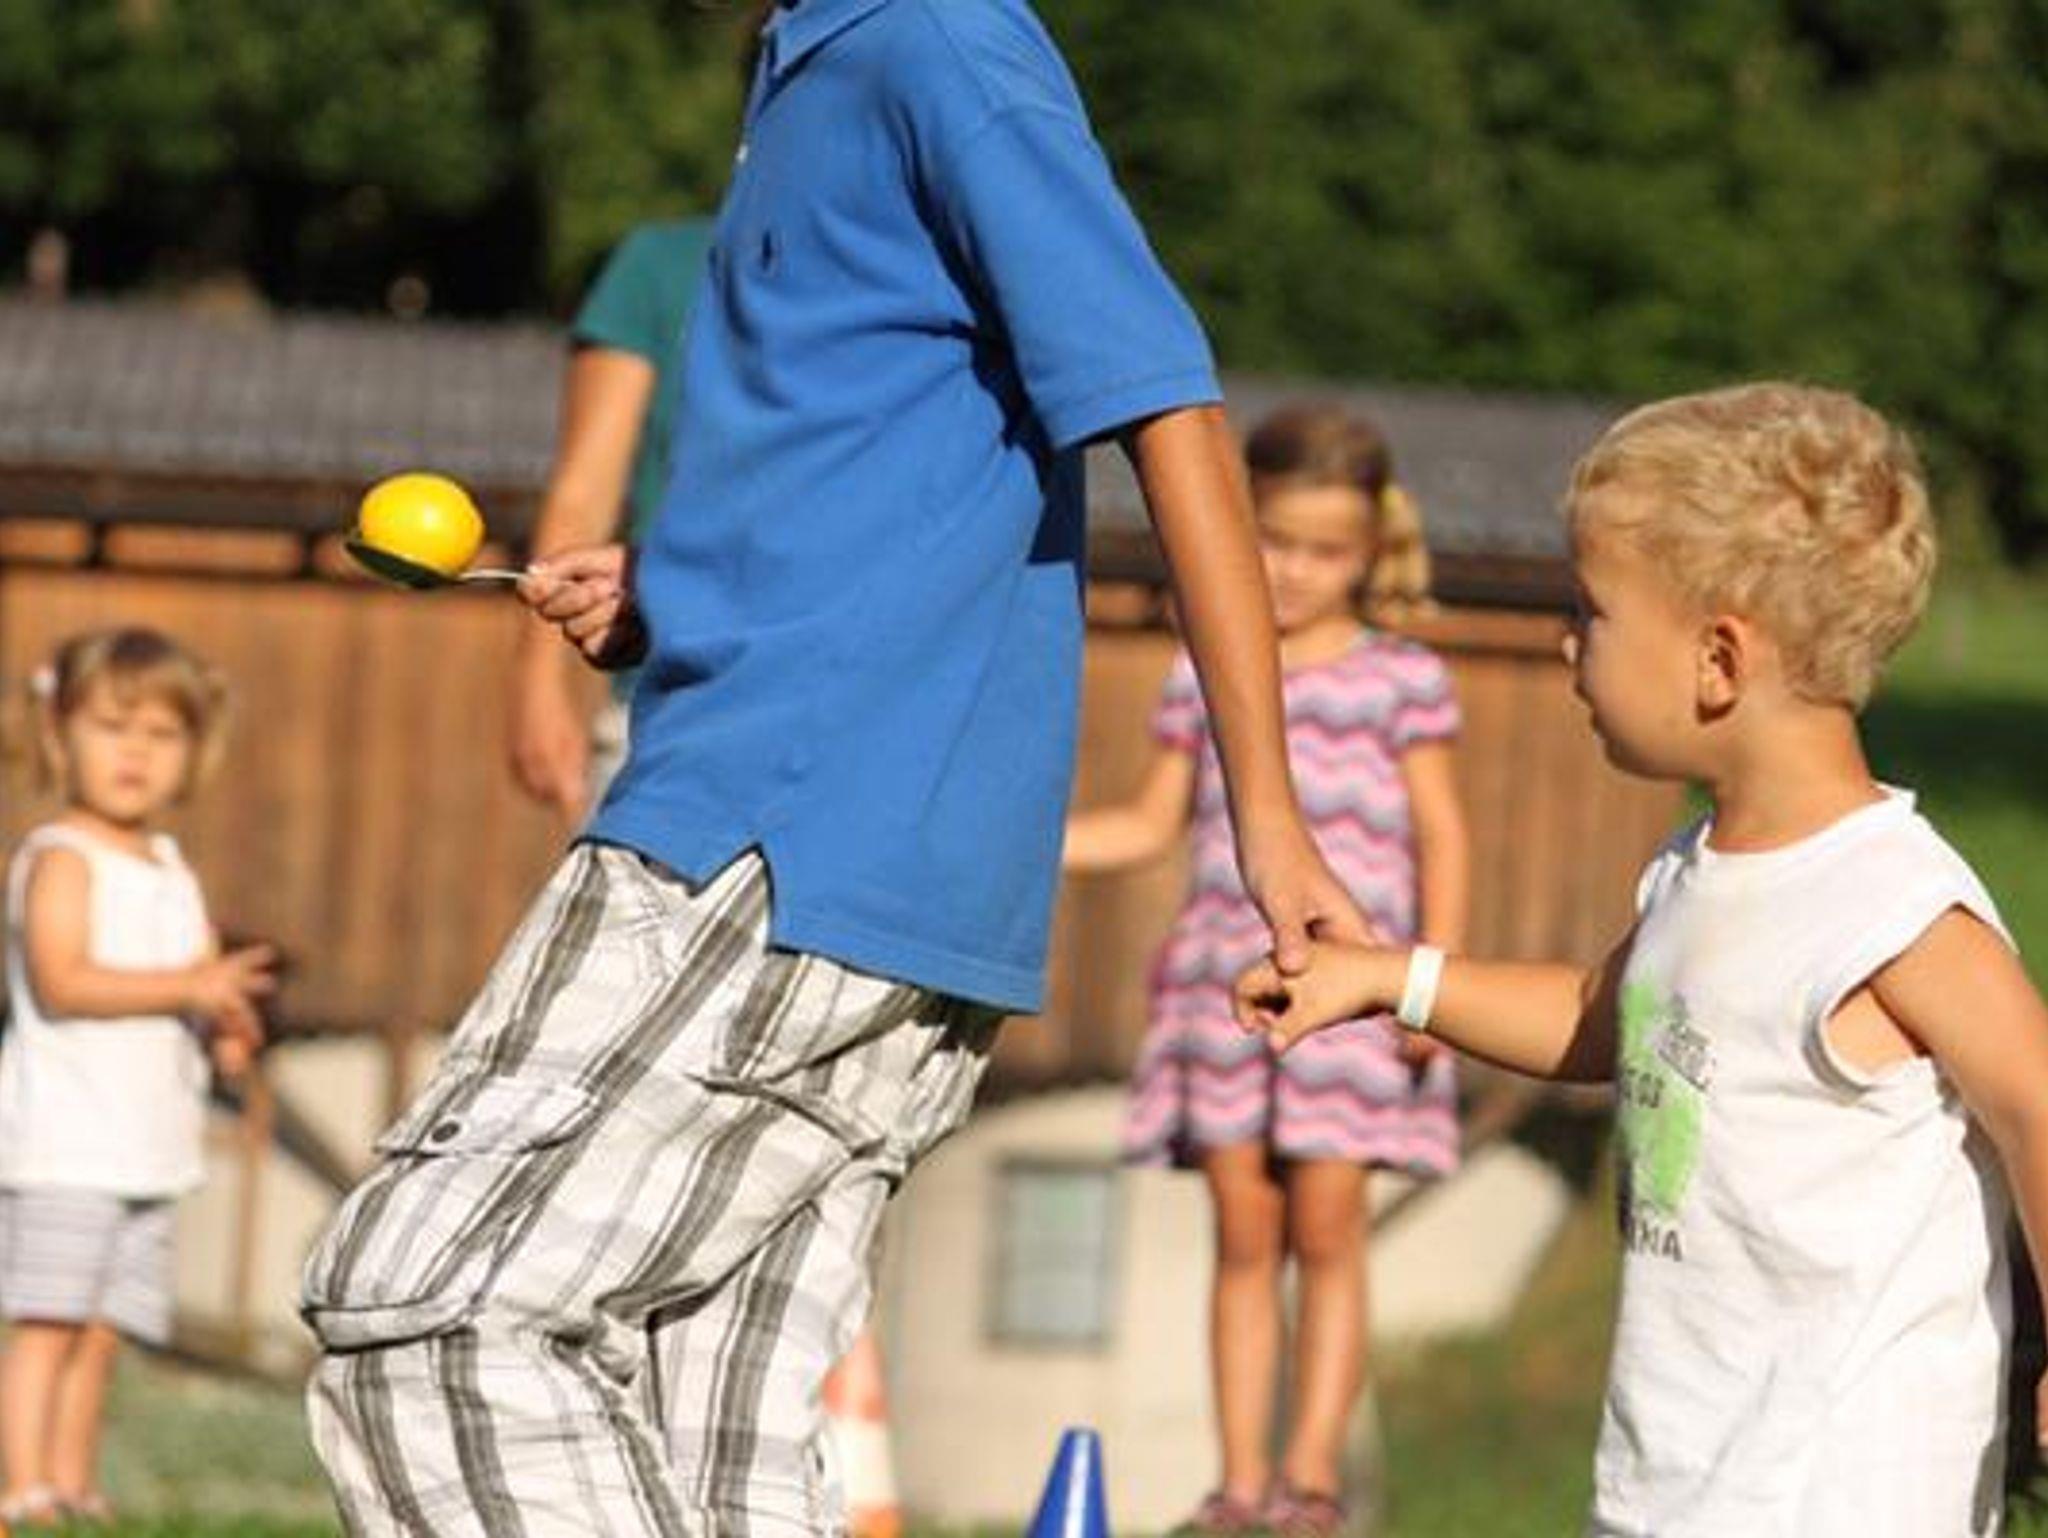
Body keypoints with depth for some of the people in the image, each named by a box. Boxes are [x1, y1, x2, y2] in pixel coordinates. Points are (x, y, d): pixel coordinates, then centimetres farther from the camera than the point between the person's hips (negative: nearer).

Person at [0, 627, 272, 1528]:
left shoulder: (167, 867, 17)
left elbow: (200, 987, 26)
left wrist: (226, 1023, 2)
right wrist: (186, 986, -26)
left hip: (143, 1144, 8)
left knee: (102, 1332, 8)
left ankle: (73, 1488, 12)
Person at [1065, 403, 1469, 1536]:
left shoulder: (1401, 680, 3)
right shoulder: (1205, 676, 12)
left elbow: (1442, 837, 1)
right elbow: (1152, 824, 18)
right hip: (1222, 978, 3)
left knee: (1326, 1224, -6)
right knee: (1243, 1230, 3)